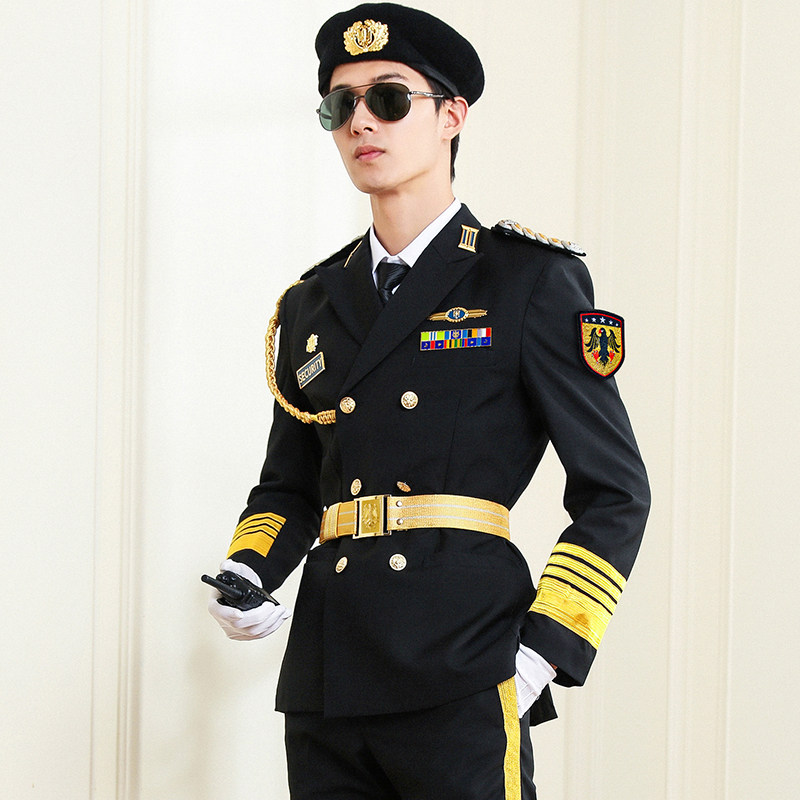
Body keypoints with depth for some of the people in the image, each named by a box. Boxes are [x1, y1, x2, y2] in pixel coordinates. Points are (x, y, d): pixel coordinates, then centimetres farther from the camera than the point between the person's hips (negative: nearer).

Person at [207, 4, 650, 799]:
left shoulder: (532, 281, 2)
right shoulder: (311, 304, 16)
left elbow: (614, 492, 1)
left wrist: (544, 652, -9)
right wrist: (246, 573, 4)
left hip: (462, 681, -5)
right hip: (328, 675, 5)